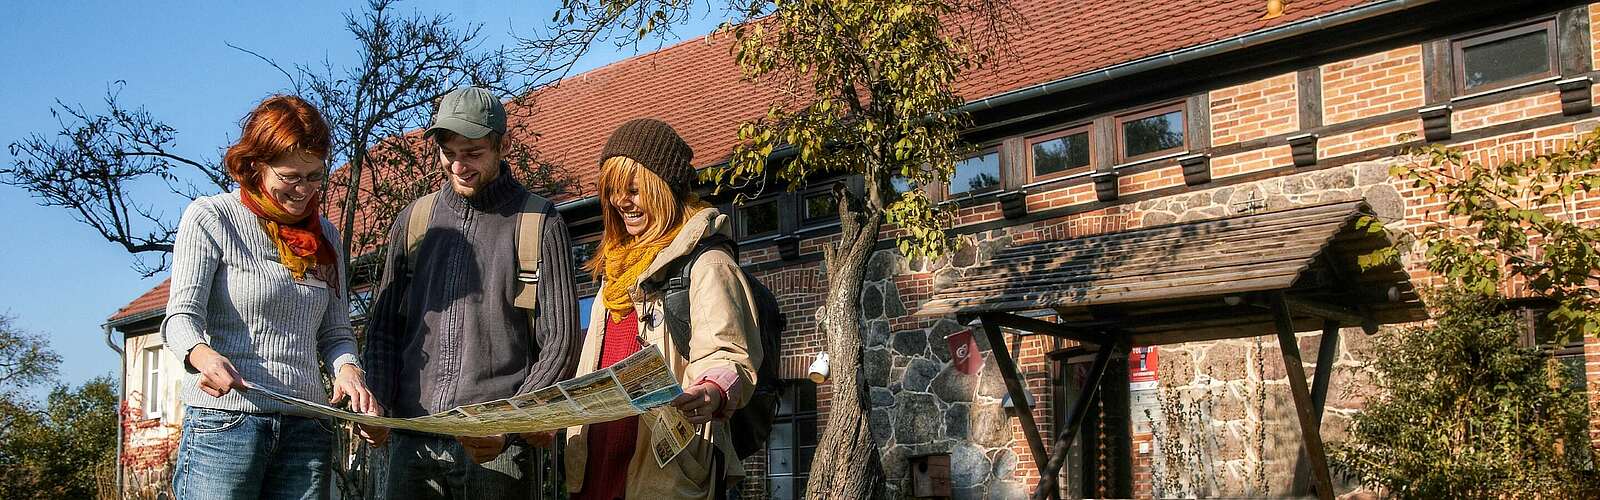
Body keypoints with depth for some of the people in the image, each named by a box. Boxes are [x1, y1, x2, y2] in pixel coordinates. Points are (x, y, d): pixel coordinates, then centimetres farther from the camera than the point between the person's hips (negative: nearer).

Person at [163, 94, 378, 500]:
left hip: (306, 427, 4)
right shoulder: (210, 217, 1)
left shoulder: (324, 236, 15)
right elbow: (181, 315, -8)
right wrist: (203, 355, -30)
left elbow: (334, 332, 14)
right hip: (225, 420, -4)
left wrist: (347, 369, -9)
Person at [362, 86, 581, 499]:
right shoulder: (414, 220, 12)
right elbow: (385, 326, 16)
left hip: (499, 449, -3)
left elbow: (560, 344, -3)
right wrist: (376, 402, -1)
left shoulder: (540, 224, 1)